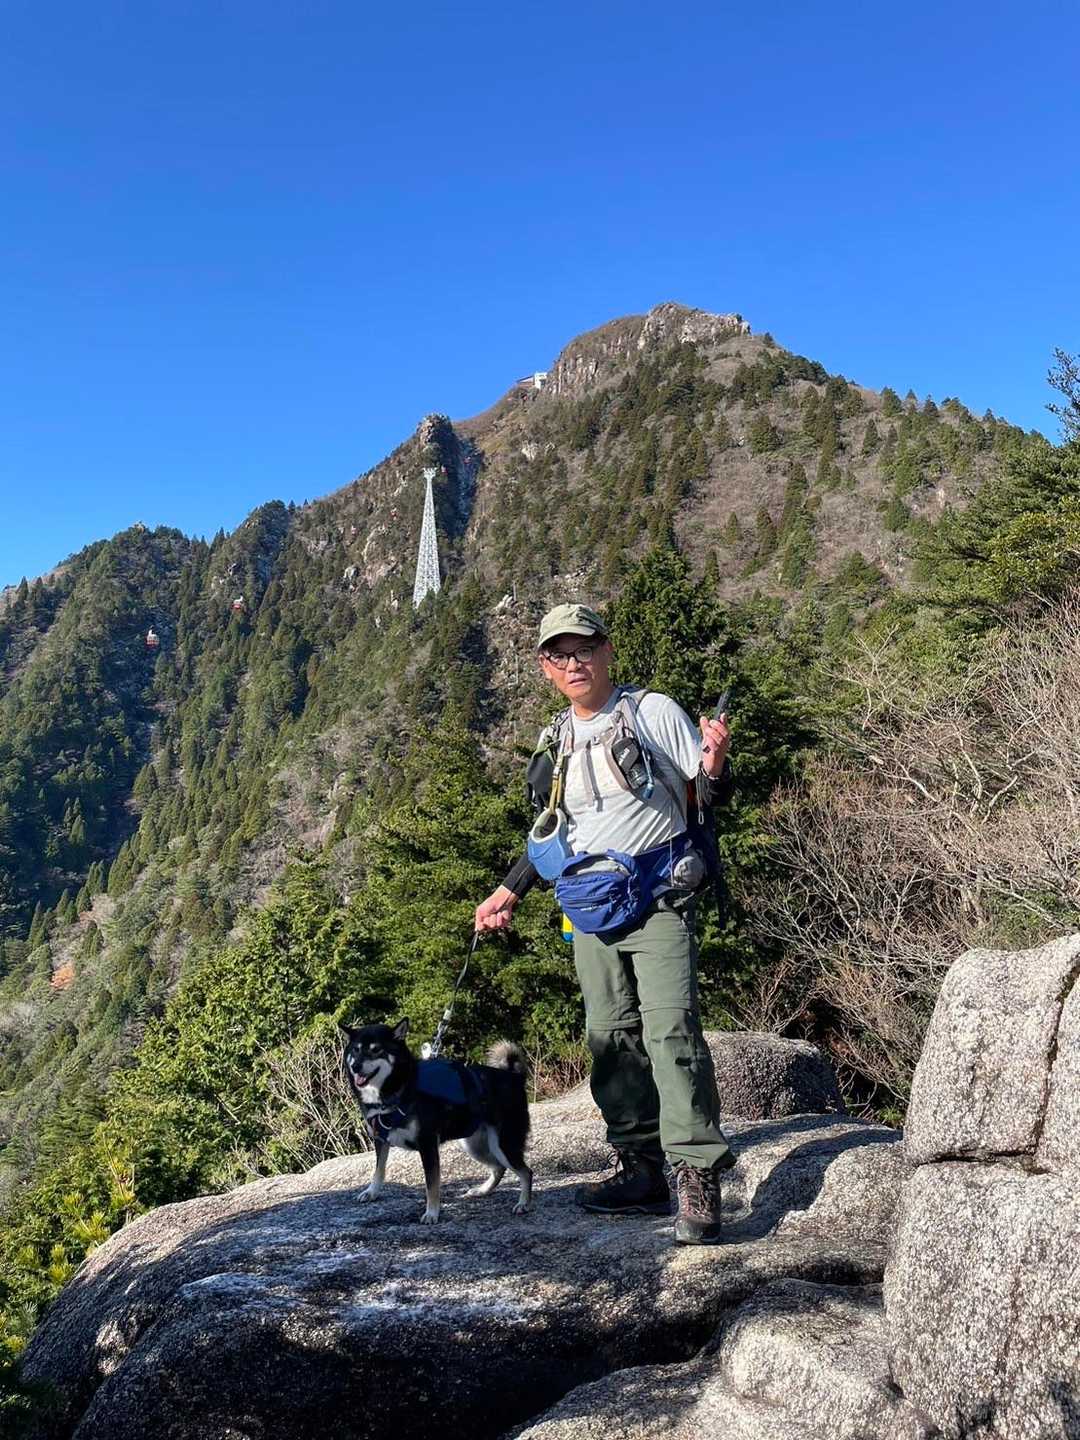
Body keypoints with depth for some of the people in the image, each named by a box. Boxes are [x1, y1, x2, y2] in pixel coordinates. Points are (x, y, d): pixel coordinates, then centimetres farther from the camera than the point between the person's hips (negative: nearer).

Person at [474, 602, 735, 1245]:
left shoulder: (654, 712, -2)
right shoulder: (555, 744, 13)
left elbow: (712, 795, -1)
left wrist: (715, 766, -24)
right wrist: (509, 892, 17)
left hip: (659, 900, -5)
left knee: (670, 1029, -15)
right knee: (611, 1039, 5)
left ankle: (698, 1178, -11)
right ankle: (643, 1171, 13)